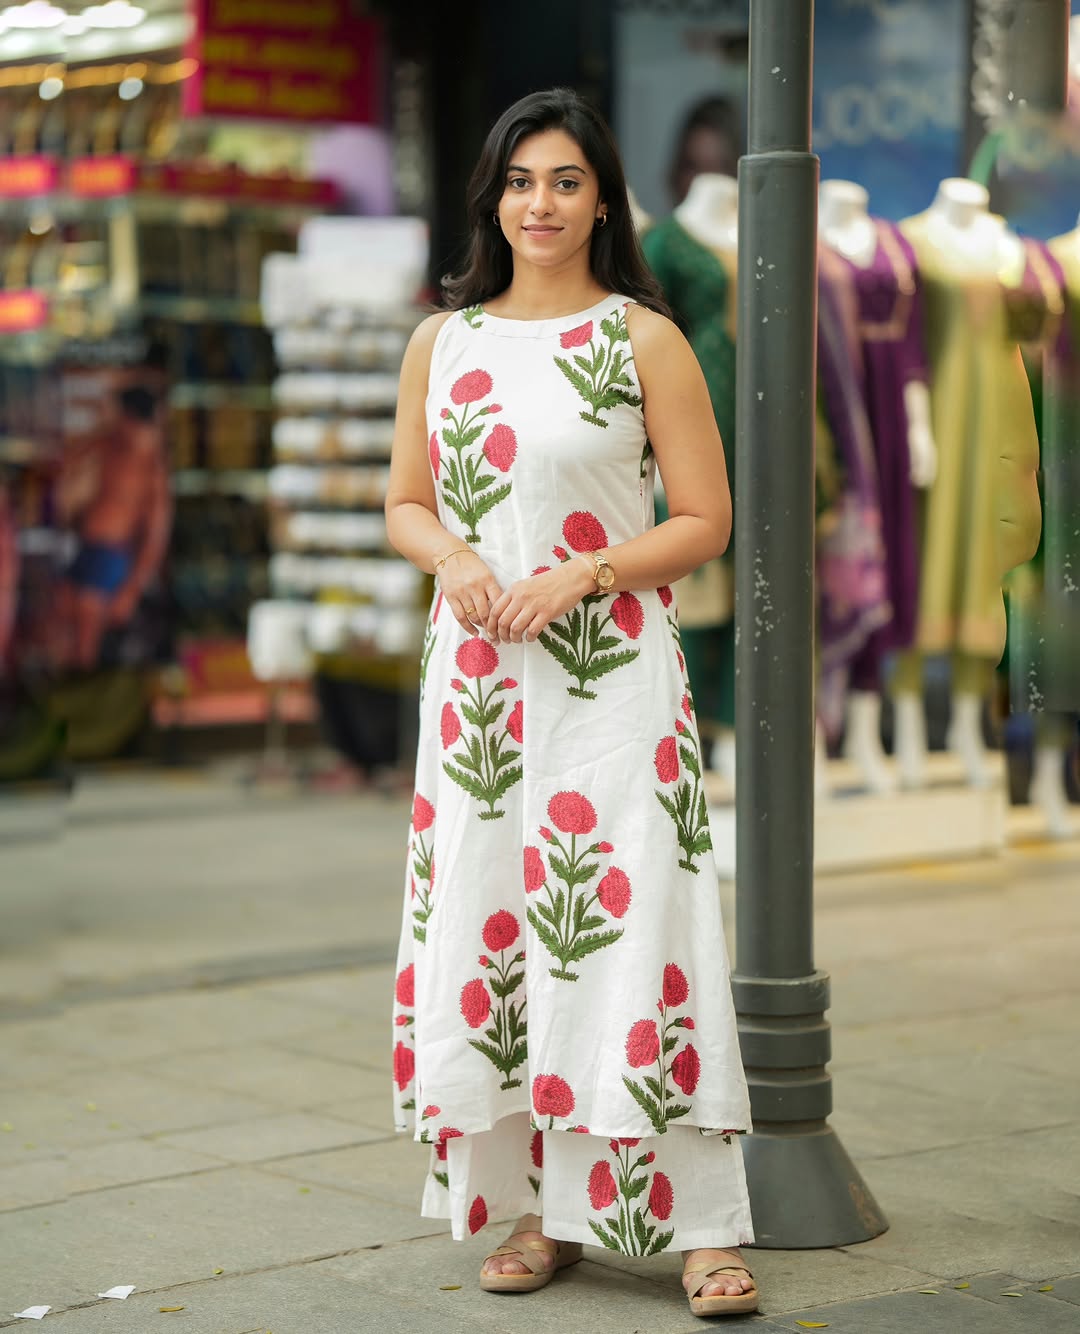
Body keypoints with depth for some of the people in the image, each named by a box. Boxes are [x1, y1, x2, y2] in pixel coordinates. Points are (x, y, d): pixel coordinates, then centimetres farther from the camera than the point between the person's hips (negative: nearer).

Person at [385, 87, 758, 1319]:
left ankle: (704, 1225, -4)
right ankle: (542, 1207, 14)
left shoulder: (645, 340, 0)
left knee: (629, 926, -9)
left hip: (612, 677, -4)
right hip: (476, 677, 4)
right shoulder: (441, 342, 10)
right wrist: (451, 556, -6)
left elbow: (705, 521, -2)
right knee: (488, 927, 3)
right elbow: (405, 501, 16)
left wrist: (581, 574, -15)